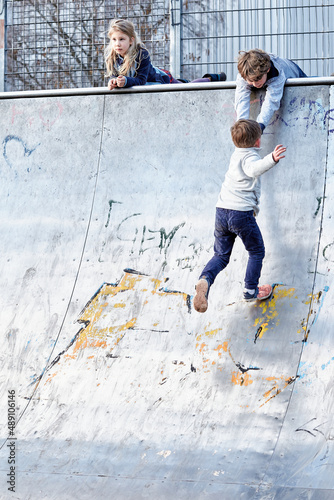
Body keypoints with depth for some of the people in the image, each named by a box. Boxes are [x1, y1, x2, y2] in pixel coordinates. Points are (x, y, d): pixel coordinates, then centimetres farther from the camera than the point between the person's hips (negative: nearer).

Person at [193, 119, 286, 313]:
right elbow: (255, 169, -34)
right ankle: (251, 290, 22)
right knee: (257, 252, 16)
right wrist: (272, 159, -52)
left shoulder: (236, 154, 16)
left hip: (222, 210, 7)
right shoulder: (250, 156, -9)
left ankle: (205, 279, -16)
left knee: (221, 256, 13)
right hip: (242, 212, -7)